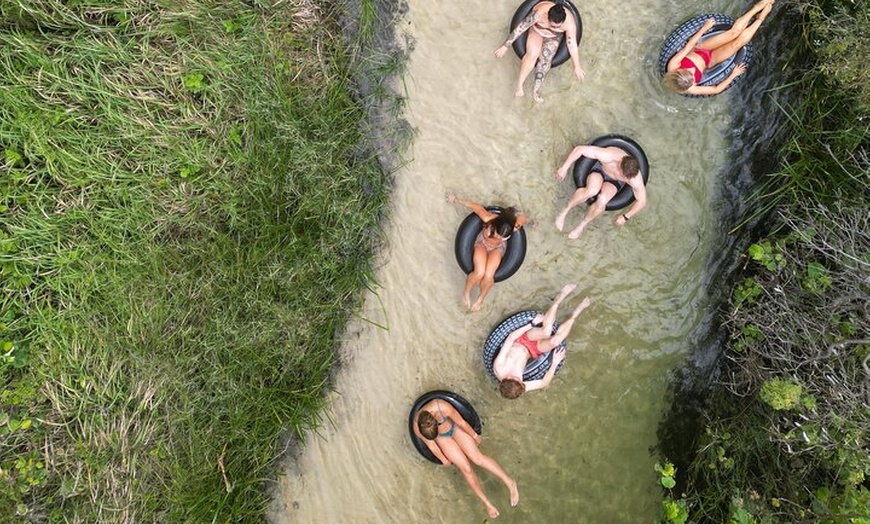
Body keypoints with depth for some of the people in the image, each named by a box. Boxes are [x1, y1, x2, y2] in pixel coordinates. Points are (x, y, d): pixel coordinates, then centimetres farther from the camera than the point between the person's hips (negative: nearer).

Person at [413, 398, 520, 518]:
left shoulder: (443, 407, -40)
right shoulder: (417, 428, -32)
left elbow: (461, 422, -22)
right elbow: (431, 445, -14)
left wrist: (475, 436, -6)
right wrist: (444, 460, 3)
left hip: (455, 427, -1)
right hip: (442, 438, 1)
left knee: (477, 457, -18)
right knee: (466, 468, -9)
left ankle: (510, 483, -8)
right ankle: (486, 503, 6)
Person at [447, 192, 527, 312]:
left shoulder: (514, 226, -38)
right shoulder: (488, 218, -40)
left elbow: (522, 217, -15)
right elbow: (476, 206, -23)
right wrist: (458, 200, -7)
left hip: (498, 248, 1)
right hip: (482, 243, -1)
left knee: (488, 276, -20)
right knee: (479, 273, -22)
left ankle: (480, 298, 11)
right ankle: (467, 294, 9)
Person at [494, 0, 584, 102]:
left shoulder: (569, 22, -36)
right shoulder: (539, 13, -40)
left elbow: (572, 45, -25)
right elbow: (520, 28, -31)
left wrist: (577, 67, -17)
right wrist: (506, 46, -26)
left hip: (553, 37, 1)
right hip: (536, 31, -1)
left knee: (546, 58, -22)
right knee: (532, 54, -26)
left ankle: (536, 89, -15)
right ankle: (519, 85, -15)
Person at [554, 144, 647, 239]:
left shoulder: (635, 179, -32)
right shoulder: (609, 156, -40)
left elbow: (641, 201, -14)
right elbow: (580, 149, -35)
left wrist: (626, 217, -16)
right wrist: (564, 168, -33)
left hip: (614, 181, 1)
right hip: (598, 171, -1)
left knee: (602, 201, -33)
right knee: (592, 190, -38)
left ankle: (582, 225, -5)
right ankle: (564, 212, -14)